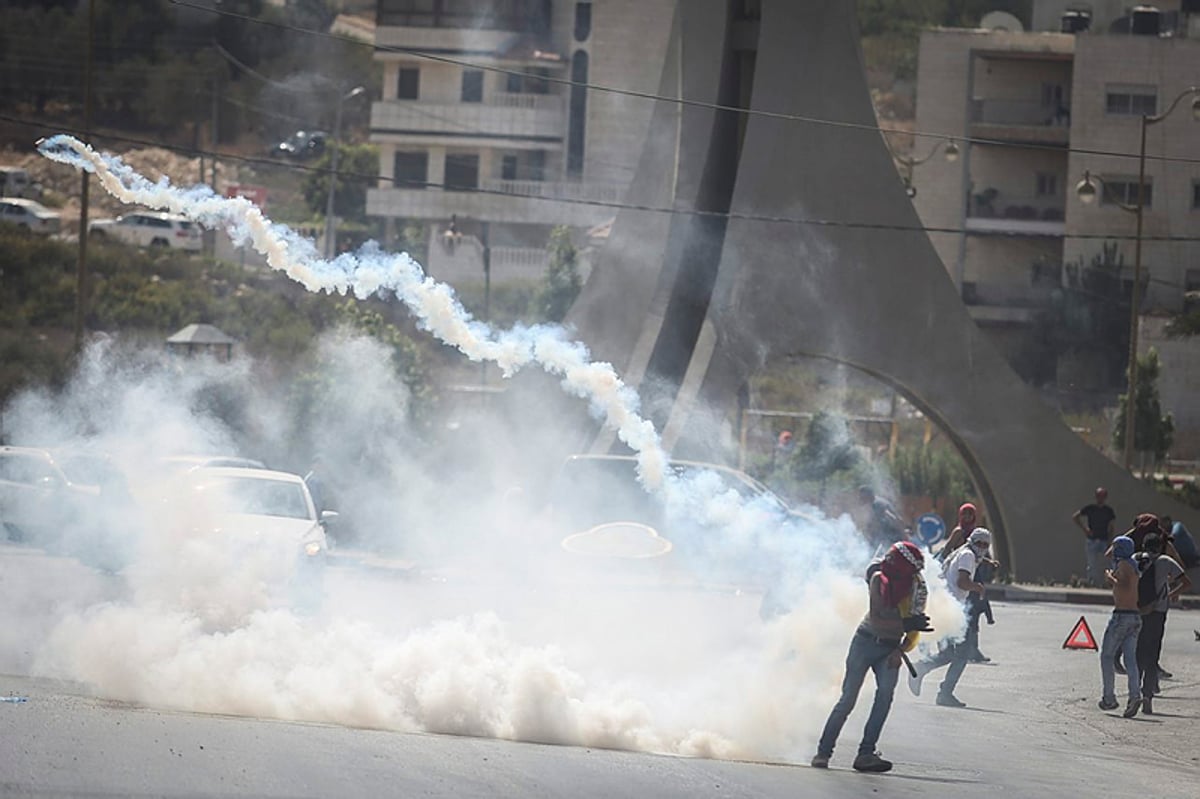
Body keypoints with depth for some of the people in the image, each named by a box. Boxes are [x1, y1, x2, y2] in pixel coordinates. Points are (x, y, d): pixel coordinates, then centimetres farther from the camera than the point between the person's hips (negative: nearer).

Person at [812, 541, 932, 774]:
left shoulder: (916, 588, -8)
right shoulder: (879, 580, -13)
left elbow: (914, 632, -4)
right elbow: (876, 620, -19)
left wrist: (901, 650, -21)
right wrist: (905, 625, -32)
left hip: (890, 649, 2)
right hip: (866, 641, -2)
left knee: (886, 692, -22)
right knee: (848, 699, -7)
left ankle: (866, 754, -21)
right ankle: (823, 752, 5)